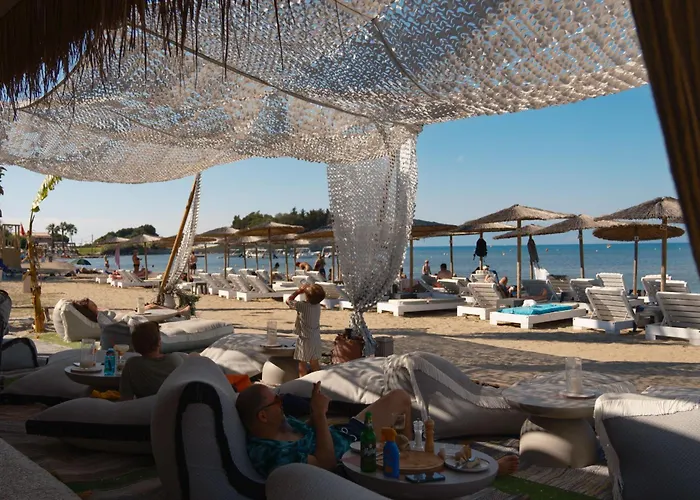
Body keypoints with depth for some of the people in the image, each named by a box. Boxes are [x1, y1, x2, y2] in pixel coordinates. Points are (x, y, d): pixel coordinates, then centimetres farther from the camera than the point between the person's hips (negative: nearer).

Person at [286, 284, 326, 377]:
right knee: (315, 364, 16)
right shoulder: (318, 305, -5)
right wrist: (305, 290, 2)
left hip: (305, 339, -6)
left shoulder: (302, 306, -21)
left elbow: (288, 301, -8)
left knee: (302, 365, 5)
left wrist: (298, 291, -2)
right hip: (316, 338, 6)